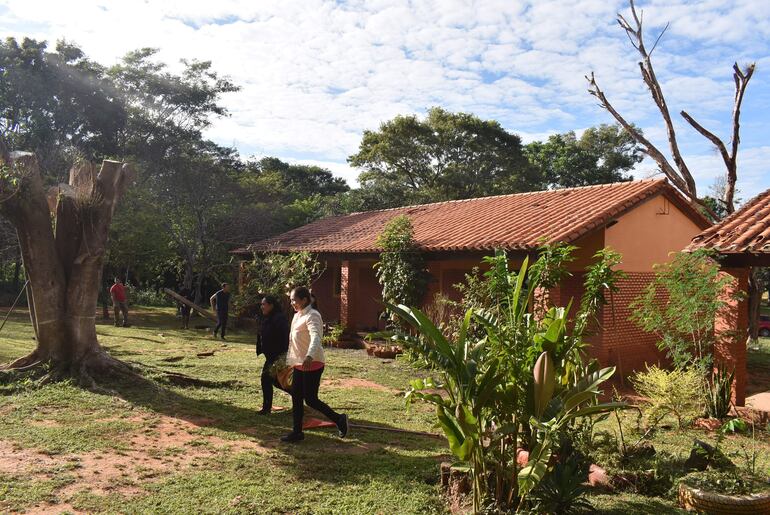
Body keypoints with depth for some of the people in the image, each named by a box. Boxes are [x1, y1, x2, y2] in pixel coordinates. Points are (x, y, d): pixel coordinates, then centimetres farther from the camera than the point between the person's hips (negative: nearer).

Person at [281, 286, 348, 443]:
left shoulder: (312, 316, -17)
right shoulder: (297, 316, 13)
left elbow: (315, 337, -34)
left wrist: (309, 356, -51)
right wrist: (289, 360, 28)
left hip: (312, 364, -9)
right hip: (299, 364, 9)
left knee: (310, 399, -5)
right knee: (296, 397, 10)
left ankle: (339, 420, 9)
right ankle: (297, 432, 20)